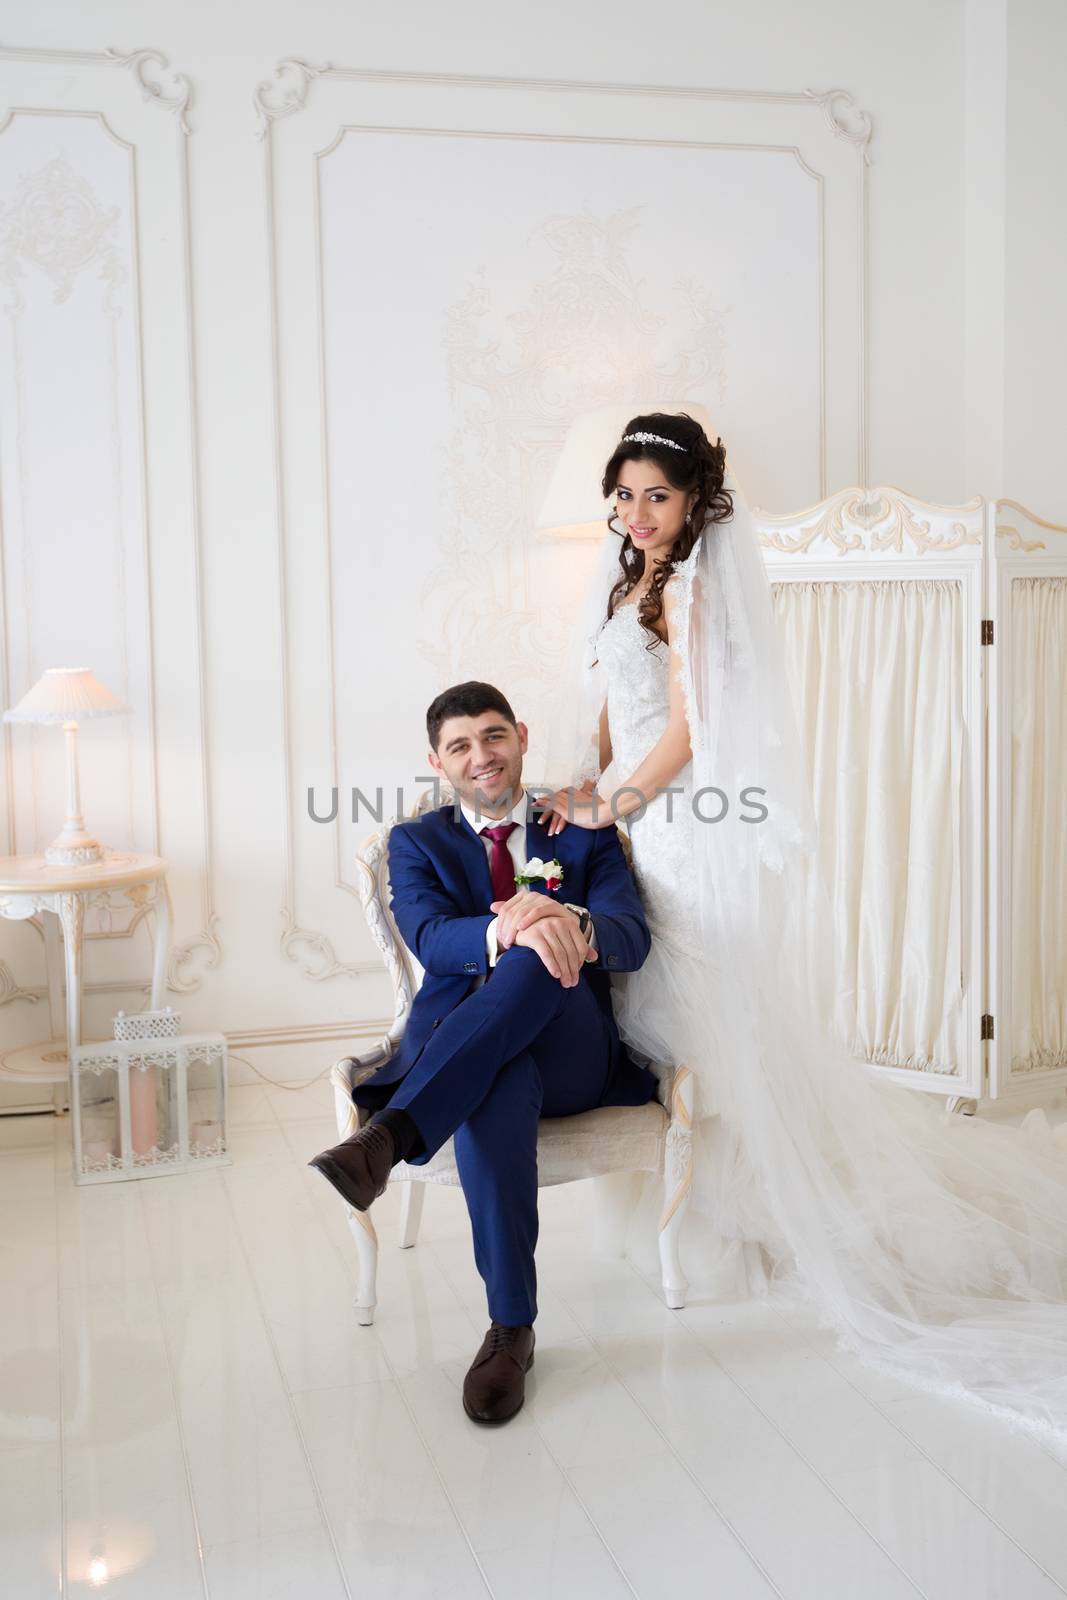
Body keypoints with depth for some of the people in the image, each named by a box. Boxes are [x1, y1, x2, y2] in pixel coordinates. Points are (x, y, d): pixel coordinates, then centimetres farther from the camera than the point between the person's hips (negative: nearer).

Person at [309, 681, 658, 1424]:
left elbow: (632, 938, -4)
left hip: (569, 1053, 0)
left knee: (538, 955, -34)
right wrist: (507, 932, -32)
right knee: (498, 1092, -39)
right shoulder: (417, 842, 16)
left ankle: (388, 1136, -46)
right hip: (454, 1046, 0)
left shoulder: (585, 832, 16)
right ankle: (511, 1328, -30)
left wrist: (567, 927, -30)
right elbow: (432, 939, -7)